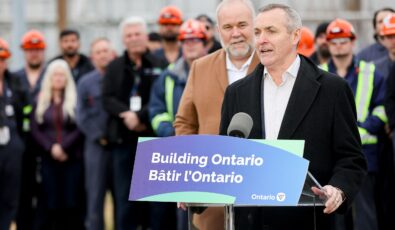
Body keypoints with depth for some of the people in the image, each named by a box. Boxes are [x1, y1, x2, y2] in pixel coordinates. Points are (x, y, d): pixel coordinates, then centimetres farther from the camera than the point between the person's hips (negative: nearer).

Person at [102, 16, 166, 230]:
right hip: (123, 139, 2)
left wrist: (139, 116, -17)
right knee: (124, 196, 3)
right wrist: (126, 114, -14)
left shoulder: (159, 66, 2)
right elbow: (107, 98, 2)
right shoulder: (114, 67, 11)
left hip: (152, 138, -2)